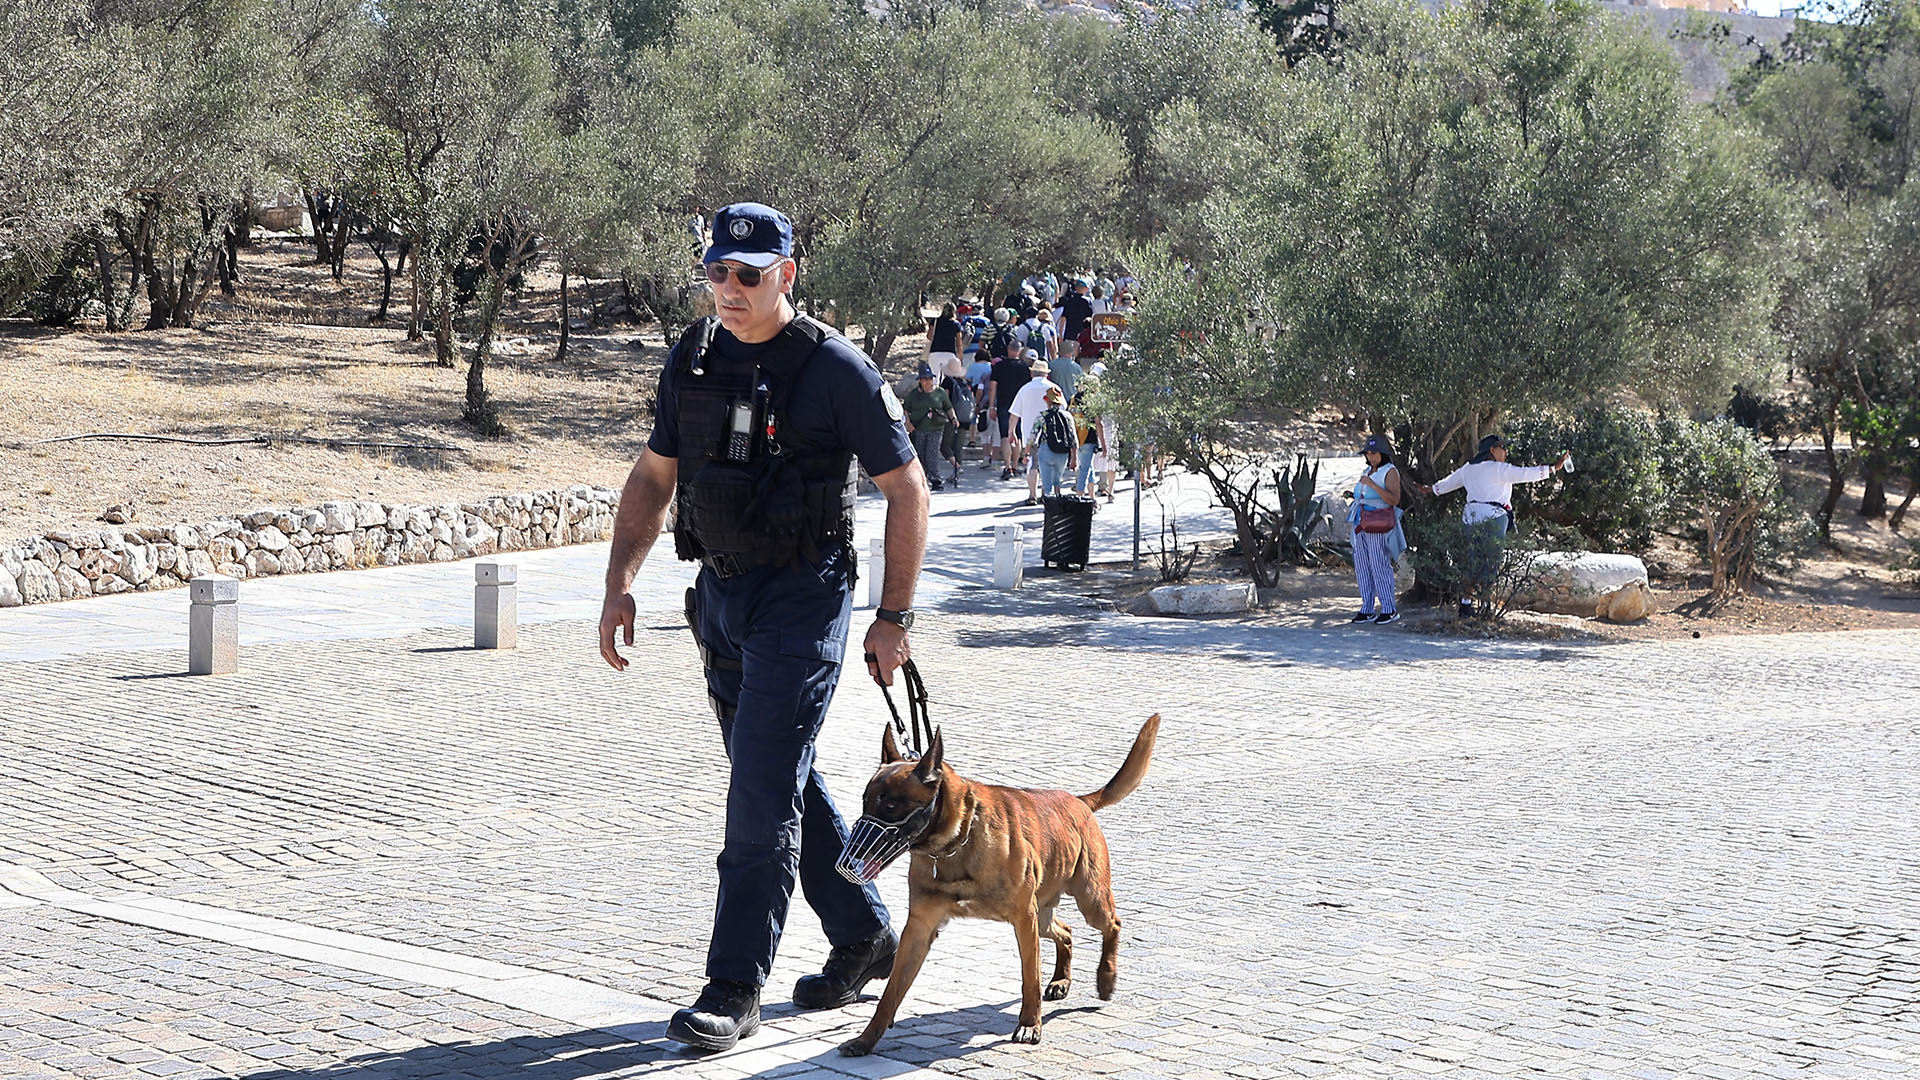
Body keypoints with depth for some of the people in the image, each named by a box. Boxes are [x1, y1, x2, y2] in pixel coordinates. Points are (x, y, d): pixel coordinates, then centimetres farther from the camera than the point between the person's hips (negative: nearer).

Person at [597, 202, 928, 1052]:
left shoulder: (837, 369, -11)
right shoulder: (691, 361, 5)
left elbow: (907, 490, -6)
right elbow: (653, 477, 14)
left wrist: (894, 618, -6)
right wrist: (619, 585, 3)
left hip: (801, 600, -7)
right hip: (720, 597, 7)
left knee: (763, 796, -10)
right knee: (781, 784, 15)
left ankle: (734, 990, -5)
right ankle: (867, 937, 31)